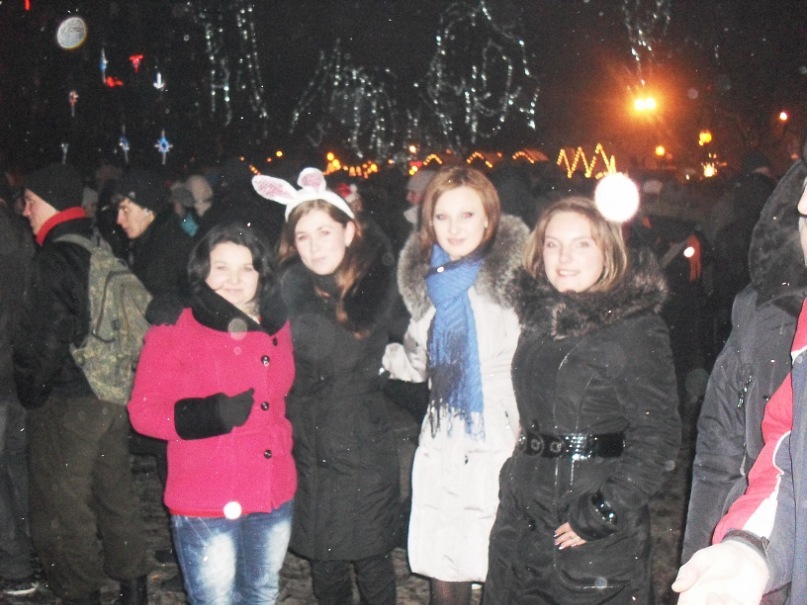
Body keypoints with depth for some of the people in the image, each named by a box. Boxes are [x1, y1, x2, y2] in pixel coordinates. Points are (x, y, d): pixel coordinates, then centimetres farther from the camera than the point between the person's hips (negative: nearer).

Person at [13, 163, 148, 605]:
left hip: (67, 402, -8)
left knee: (62, 506, 6)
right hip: (115, 396, 8)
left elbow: (44, 339, -19)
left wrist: (30, 391, -5)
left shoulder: (55, 259, -17)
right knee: (115, 491, 18)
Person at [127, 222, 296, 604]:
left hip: (275, 499, 5)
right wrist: (209, 415, -26)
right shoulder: (174, 332, -9)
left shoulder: (276, 327, 6)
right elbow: (143, 412, -13)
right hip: (206, 506, -5)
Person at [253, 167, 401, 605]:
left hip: (362, 447, -2)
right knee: (323, 561, 14)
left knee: (371, 559, 7)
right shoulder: (289, 289, 0)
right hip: (309, 449, 3)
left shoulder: (374, 284, -7)